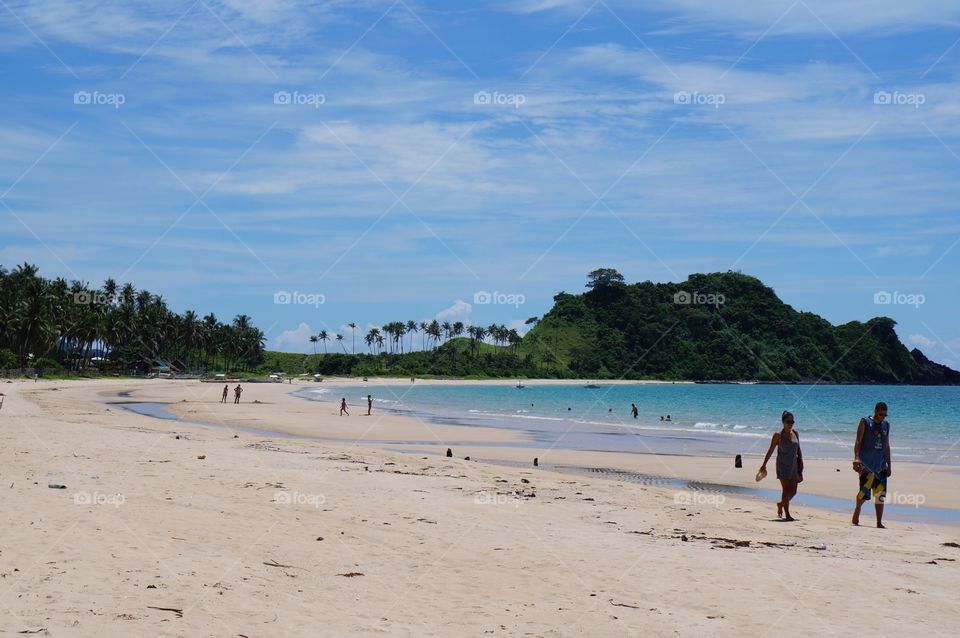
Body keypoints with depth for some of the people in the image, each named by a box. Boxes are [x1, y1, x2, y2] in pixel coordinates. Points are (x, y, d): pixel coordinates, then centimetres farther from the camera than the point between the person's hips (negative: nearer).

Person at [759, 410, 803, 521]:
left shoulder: (795, 434, 8)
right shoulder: (778, 435, -7)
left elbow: (798, 450, 14)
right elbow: (770, 450, -4)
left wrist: (801, 463, 9)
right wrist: (764, 464, -5)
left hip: (793, 465, 5)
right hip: (783, 466, -5)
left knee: (793, 491, 7)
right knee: (786, 490, -7)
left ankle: (781, 504, 34)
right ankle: (787, 514, -2)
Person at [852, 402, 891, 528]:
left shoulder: (886, 425, 15)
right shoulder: (865, 422, 0)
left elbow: (887, 446, 20)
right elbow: (858, 442, -6)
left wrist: (888, 466, 17)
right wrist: (856, 458, -19)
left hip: (880, 465, 5)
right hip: (866, 464, -5)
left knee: (881, 494, 2)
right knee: (865, 491, -13)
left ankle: (879, 523, 7)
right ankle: (856, 516, 7)